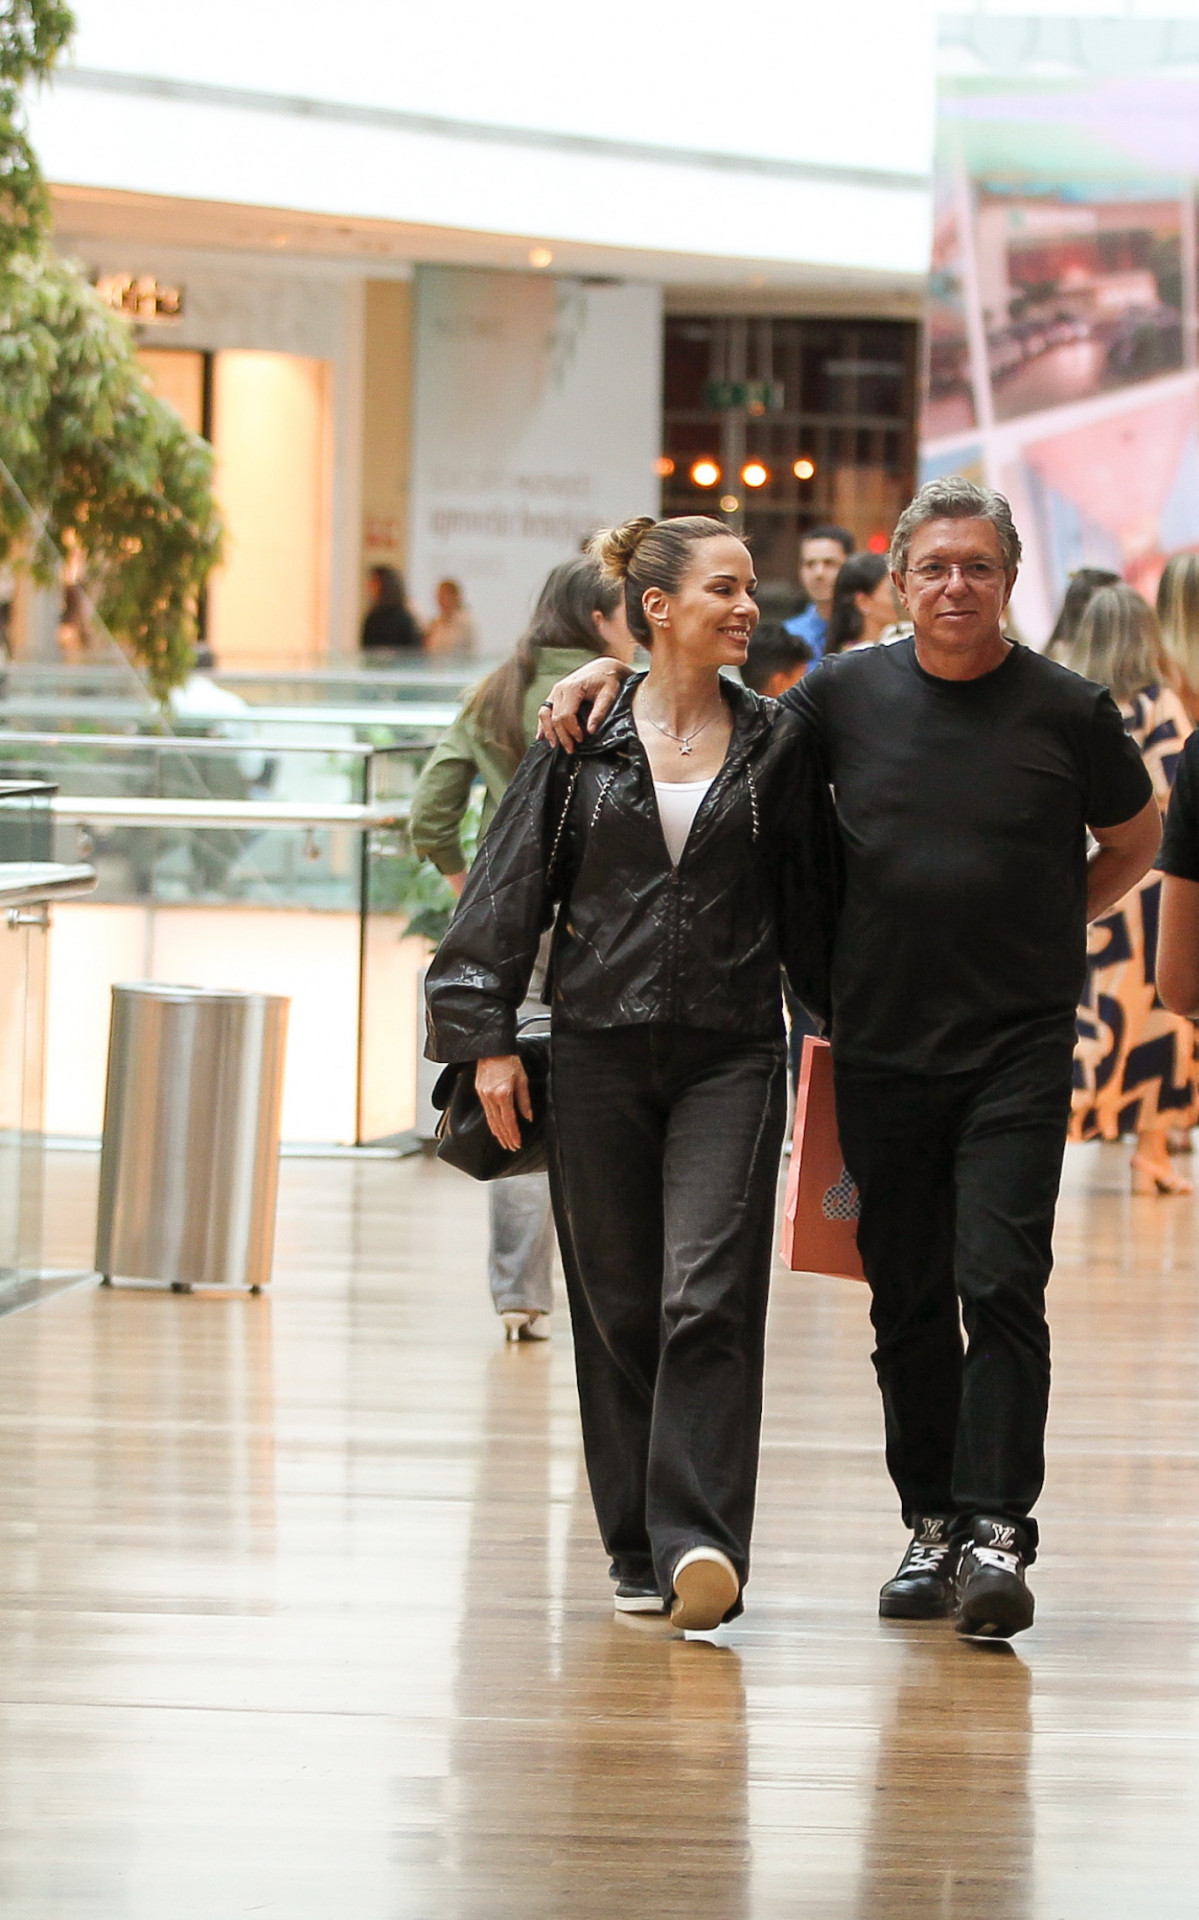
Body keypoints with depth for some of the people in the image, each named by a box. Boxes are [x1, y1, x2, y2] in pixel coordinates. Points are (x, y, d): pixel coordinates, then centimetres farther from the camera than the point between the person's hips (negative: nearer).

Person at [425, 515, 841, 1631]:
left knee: (709, 1299, -13)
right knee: (618, 1304, 5)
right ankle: (639, 1551, 14)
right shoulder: (585, 741, 3)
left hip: (730, 1057, 0)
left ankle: (699, 1541, -17)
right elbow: (509, 889, 4)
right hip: (599, 1049, 0)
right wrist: (486, 1034, -2)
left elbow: (812, 906, 12)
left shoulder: (776, 745, 6)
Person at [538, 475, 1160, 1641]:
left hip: (1018, 1049, -3)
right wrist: (612, 675, 7)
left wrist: (1041, 930, 6)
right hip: (880, 1048, 3)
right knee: (906, 1301, 8)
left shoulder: (1066, 711, -1)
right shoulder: (848, 695, 3)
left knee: (1000, 1283, -12)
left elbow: (1132, 843, 14)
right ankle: (931, 1526, 17)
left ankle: (996, 1532, -12)